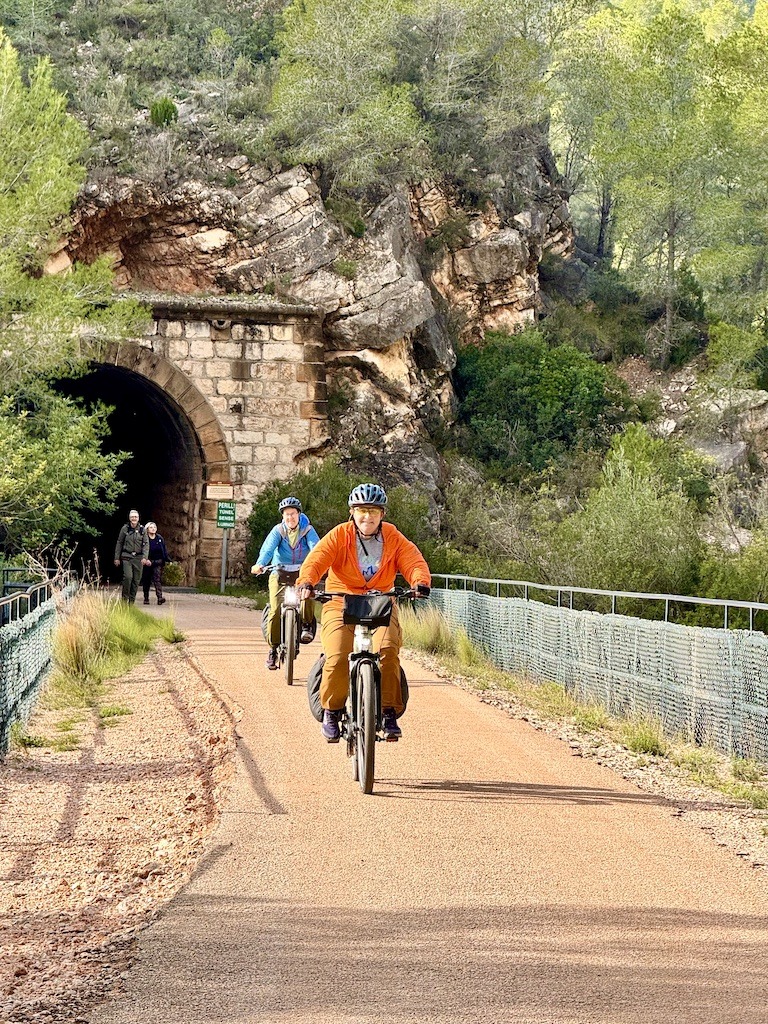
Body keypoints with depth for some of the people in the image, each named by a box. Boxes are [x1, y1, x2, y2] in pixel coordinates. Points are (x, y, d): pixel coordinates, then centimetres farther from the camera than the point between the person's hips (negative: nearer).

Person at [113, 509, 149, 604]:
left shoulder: (142, 530, 6)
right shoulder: (125, 528, 4)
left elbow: (146, 544, 4)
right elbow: (119, 543, 10)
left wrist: (144, 557, -9)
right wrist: (117, 558, 8)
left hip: (138, 557, 2)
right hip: (127, 556, -2)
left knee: (136, 579, 1)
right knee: (128, 576, -18)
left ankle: (132, 600, 10)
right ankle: (125, 597, -4)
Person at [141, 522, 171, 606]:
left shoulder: (160, 539, 9)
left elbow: (164, 550, 12)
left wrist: (166, 560, 5)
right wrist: (146, 560, -22)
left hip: (158, 562, 2)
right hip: (147, 563, -2)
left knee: (158, 579, -11)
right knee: (146, 581, 7)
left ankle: (160, 597, -22)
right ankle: (146, 598, 19)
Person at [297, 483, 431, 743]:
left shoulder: (394, 538, 3)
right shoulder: (339, 536, -2)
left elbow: (414, 561, -9)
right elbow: (316, 560, -14)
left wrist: (420, 582, -32)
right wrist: (306, 583, -35)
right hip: (341, 604, -1)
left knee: (388, 651, -26)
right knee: (337, 657, -23)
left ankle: (389, 713, -14)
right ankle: (331, 712, -1)